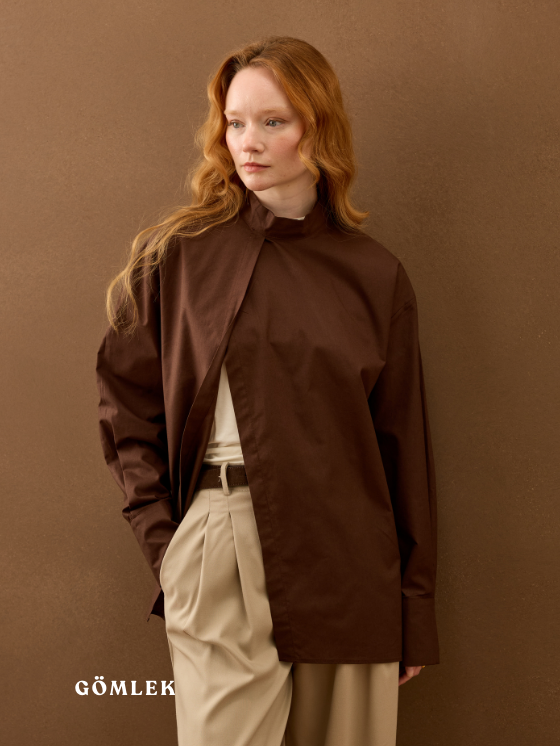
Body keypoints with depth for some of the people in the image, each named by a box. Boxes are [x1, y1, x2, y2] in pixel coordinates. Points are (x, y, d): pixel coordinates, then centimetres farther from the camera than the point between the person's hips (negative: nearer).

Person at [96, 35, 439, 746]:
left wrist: (413, 608, 7)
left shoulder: (374, 275, 5)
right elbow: (126, 406, 6)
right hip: (217, 547, -1)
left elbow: (403, 446, 7)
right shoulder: (176, 254, 2)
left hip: (348, 554, 2)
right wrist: (162, 541, -4)